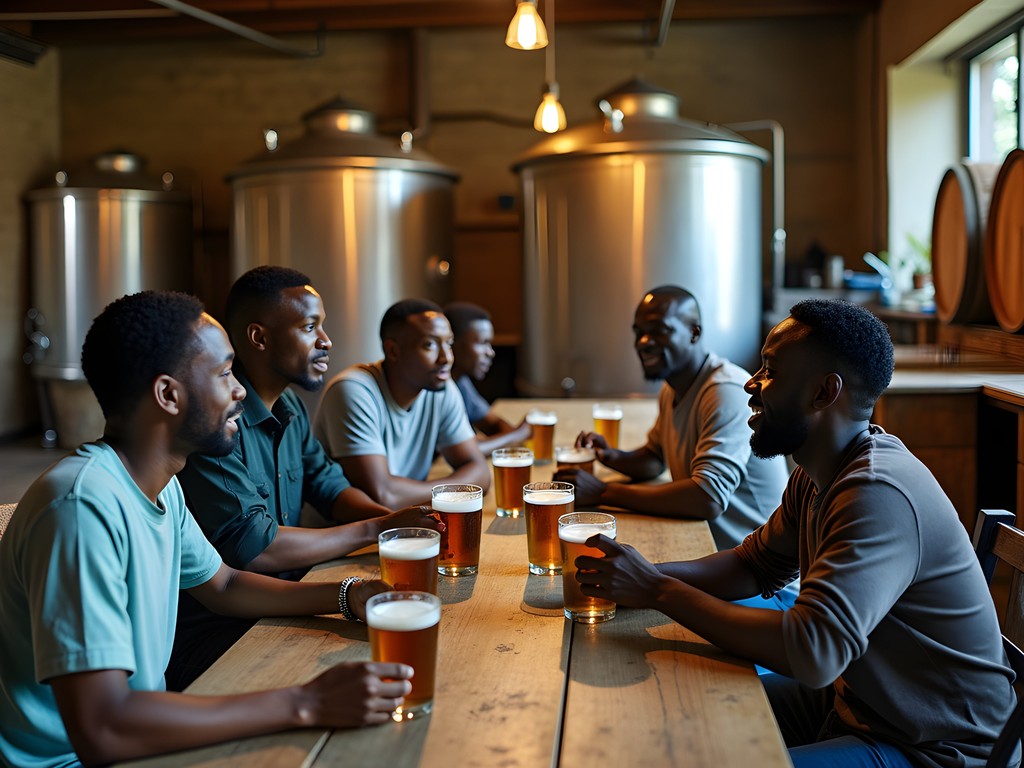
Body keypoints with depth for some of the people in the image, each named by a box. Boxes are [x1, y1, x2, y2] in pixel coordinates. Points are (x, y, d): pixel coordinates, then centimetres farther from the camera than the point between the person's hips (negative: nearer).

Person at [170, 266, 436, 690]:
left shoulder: (290, 409, 10)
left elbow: (328, 485, 15)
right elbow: (251, 547, -25)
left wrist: (400, 521, -7)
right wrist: (377, 529, -16)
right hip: (213, 635, -8)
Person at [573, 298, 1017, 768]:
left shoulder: (878, 496, -30)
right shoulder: (819, 474, 2)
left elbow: (811, 651, -37)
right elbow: (756, 564, 10)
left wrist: (660, 591, -29)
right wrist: (644, 577, -8)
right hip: (853, 699, 9)